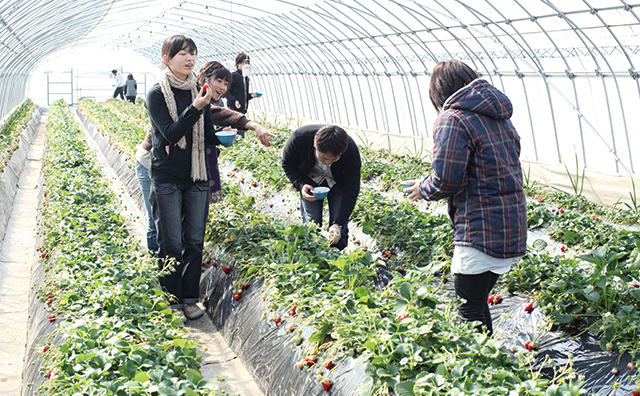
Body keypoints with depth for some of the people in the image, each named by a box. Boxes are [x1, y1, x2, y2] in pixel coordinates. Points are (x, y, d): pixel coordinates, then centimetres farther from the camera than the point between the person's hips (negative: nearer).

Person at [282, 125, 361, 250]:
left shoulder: (351, 152, -38)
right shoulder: (299, 139, -38)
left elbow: (351, 190, -30)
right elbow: (287, 163, -14)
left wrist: (338, 224, -38)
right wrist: (300, 185, -32)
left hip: (338, 183, -1)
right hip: (310, 181, 1)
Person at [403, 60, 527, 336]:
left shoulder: (453, 119, -12)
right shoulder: (499, 117, 15)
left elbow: (447, 180, -19)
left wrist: (423, 190, 2)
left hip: (481, 229, -9)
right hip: (512, 226, 9)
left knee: (469, 311, 0)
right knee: (478, 301, 21)